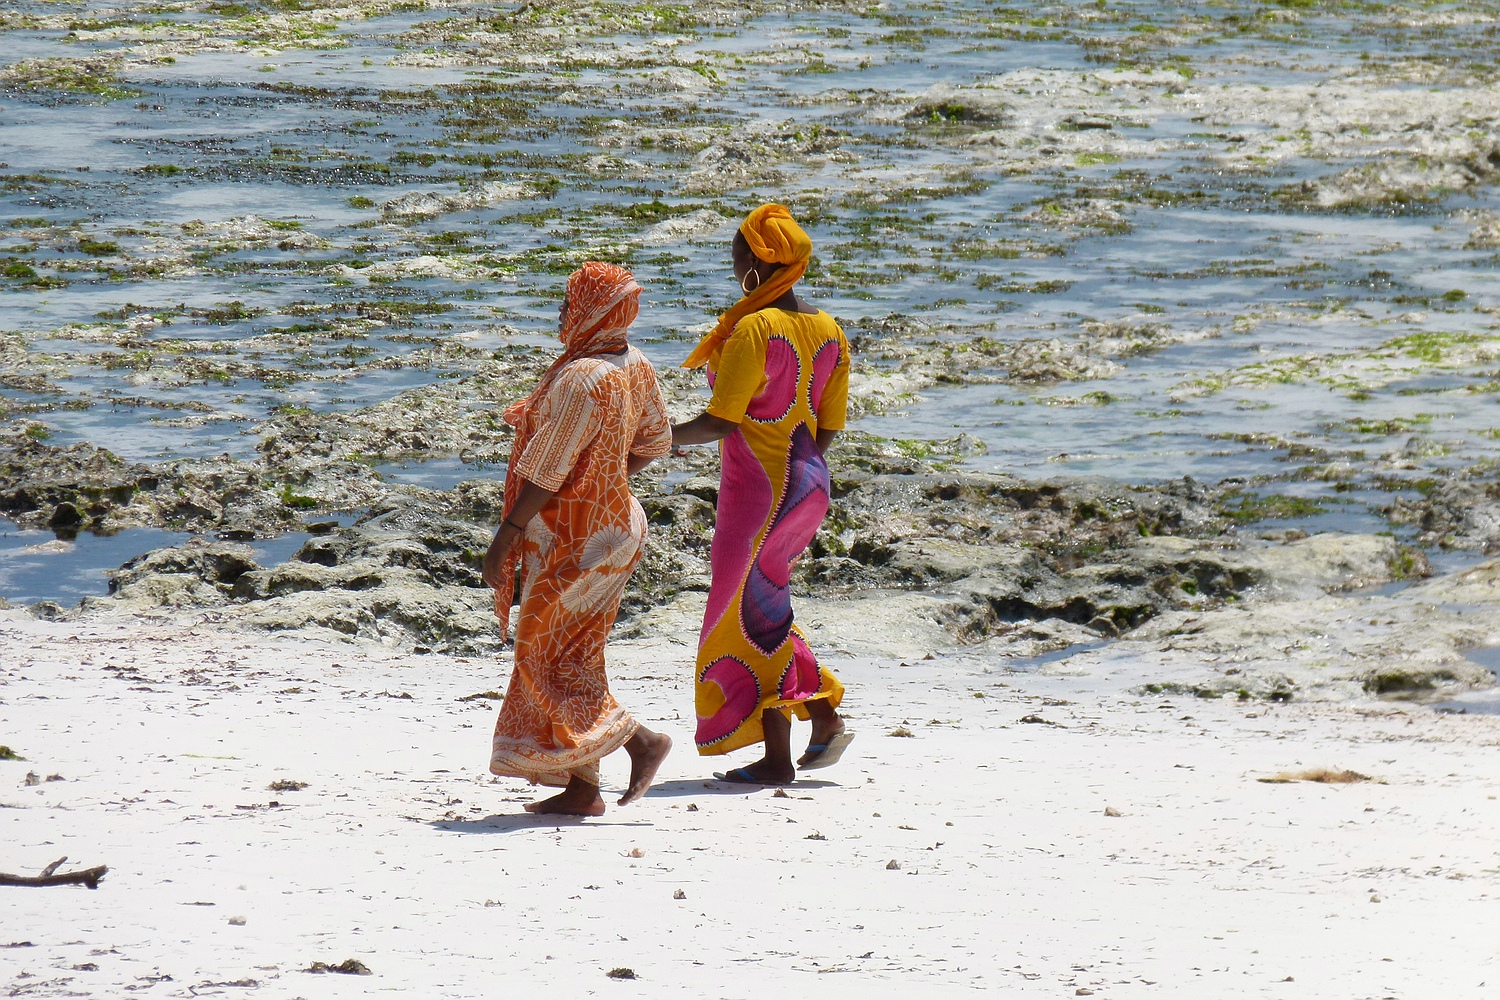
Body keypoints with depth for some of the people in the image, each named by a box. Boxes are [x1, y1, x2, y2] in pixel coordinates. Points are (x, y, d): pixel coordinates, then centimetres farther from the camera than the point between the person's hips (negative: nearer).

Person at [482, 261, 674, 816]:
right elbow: (654, 443, 16)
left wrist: (505, 536, -17)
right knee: (575, 656, 13)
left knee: (548, 660, 0)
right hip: (612, 525, 9)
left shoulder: (581, 378, -24)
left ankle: (640, 739, -9)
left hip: (570, 537, -9)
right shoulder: (636, 368, 4)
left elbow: (545, 472, -23)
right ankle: (582, 787, 14)